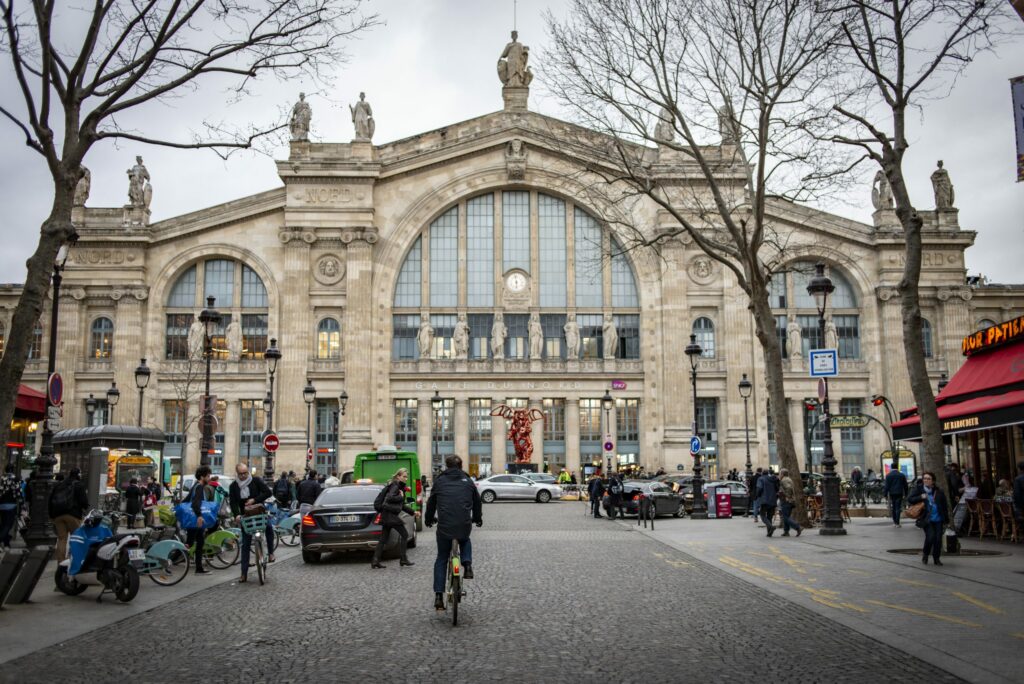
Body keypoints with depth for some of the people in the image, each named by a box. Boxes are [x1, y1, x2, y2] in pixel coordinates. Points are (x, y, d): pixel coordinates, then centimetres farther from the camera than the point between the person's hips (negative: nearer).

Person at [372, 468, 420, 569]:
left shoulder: (399, 486, 20)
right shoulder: (395, 486, -10)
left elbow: (402, 505, 25)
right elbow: (390, 498, -26)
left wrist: (413, 512, 22)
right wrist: (401, 496, -12)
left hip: (386, 515, 10)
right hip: (390, 515, -10)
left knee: (383, 538, 8)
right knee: (404, 534, -2)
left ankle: (375, 561, 6)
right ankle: (403, 559, 3)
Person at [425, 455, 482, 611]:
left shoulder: (439, 481, 9)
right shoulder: (467, 481, 12)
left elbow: (431, 503, 16)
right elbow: (477, 502, 22)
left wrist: (428, 519, 34)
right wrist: (477, 519, 40)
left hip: (444, 527, -1)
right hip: (464, 526, 1)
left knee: (441, 560, 15)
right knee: (465, 541, 36)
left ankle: (438, 597, 7)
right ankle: (467, 565, 8)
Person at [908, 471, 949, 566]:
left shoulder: (939, 492, 3)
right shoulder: (919, 489, 1)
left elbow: (945, 506, 10)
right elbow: (910, 500, -2)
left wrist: (946, 519, 8)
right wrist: (920, 497, -18)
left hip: (938, 519, 2)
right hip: (926, 519, -2)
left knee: (938, 539, 0)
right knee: (930, 536, -16)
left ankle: (936, 558, 18)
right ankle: (925, 554, 10)